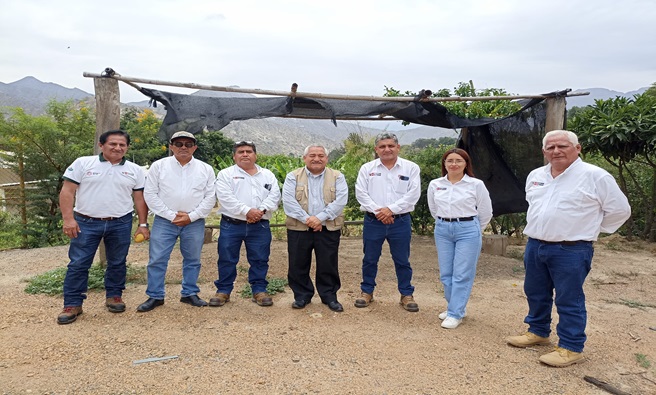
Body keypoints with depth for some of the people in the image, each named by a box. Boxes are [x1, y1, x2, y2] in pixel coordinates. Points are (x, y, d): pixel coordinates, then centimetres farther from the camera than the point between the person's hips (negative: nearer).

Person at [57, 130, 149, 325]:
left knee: (117, 263, 10)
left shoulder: (135, 170, 6)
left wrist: (143, 224, 2)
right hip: (86, 223, -1)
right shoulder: (83, 163, 0)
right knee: (78, 264, 1)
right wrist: (68, 219, -11)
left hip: (120, 224, 2)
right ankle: (72, 305, 10)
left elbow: (140, 199, 8)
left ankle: (114, 296, 27)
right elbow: (67, 192, -3)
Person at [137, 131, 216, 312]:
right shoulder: (159, 166, 1)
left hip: (194, 223, 1)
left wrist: (191, 216, -8)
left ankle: (190, 294, 24)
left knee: (193, 260, 9)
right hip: (164, 222, -1)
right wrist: (171, 215, -9)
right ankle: (155, 296, 15)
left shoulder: (206, 169, 3)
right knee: (157, 260, 1)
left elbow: (210, 197, 2)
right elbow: (150, 194, -2)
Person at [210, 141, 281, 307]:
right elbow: (226, 197, -11)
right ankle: (223, 290, 21)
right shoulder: (225, 174, 2)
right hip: (231, 225, -1)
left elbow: (274, 196, 0)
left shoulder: (268, 175, 11)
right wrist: (247, 211, -20)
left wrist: (261, 210, -17)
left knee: (260, 260, 7)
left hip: (260, 226, 2)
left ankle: (259, 290, 20)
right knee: (227, 260, 6)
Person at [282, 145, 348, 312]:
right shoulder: (293, 177, 5)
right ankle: (302, 295, 24)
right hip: (298, 229, 0)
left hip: (328, 229, 0)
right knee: (298, 265, 7)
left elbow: (341, 200, -7)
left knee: (328, 265, 6)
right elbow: (288, 200, -7)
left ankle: (330, 296, 22)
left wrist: (320, 218, -17)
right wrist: (306, 219, -16)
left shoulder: (337, 177, 5)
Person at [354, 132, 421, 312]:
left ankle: (406, 294, 23)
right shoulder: (367, 168, 3)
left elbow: (413, 194, -7)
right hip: (373, 221, 1)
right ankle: (367, 291, 28)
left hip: (400, 221, -1)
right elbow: (361, 193, -3)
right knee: (370, 259, 12)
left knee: (402, 261, 9)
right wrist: (378, 211, -14)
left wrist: (391, 209, -14)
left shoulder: (411, 168, 0)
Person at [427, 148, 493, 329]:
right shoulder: (435, 185, 3)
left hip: (468, 230, -4)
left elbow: (485, 212, 3)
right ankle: (454, 307, 26)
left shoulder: (476, 185, -7)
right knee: (446, 273, 9)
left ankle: (455, 314, 6)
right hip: (442, 230, 4)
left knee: (462, 275, -2)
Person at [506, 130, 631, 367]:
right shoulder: (535, 176, 9)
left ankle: (571, 348, 15)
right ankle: (538, 332, 35)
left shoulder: (595, 176, -10)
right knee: (535, 294, 17)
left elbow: (620, 210, -3)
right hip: (534, 246, 7)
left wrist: (589, 229, 3)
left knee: (569, 301, 2)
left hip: (571, 251, -6)